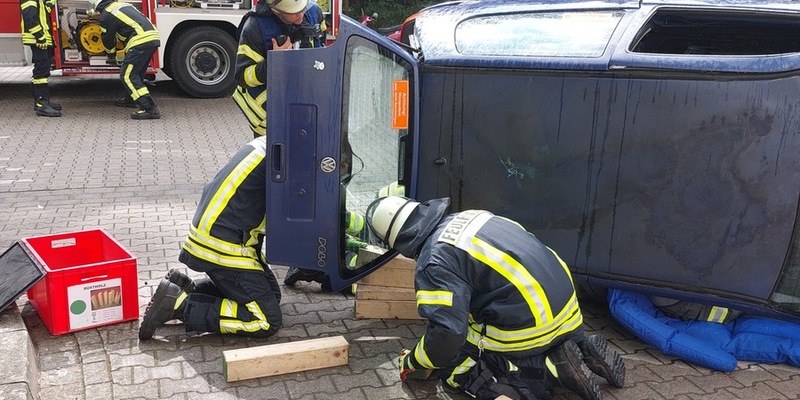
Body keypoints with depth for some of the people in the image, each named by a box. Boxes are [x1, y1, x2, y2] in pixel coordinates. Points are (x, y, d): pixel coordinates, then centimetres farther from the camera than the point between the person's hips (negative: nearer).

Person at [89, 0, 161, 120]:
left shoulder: (106, 15, 0)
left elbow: (107, 38, 10)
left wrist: (111, 55, 29)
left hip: (141, 42, -9)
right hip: (153, 37, 9)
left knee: (127, 76, -7)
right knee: (136, 72, 25)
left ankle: (149, 108, -16)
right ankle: (131, 99, 40)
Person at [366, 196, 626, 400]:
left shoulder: (433, 263, -15)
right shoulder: (467, 217, 10)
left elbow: (447, 334, -20)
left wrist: (412, 363, 0)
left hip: (529, 325, -9)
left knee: (452, 364, 6)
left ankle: (553, 368, -5)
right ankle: (583, 349, 11)